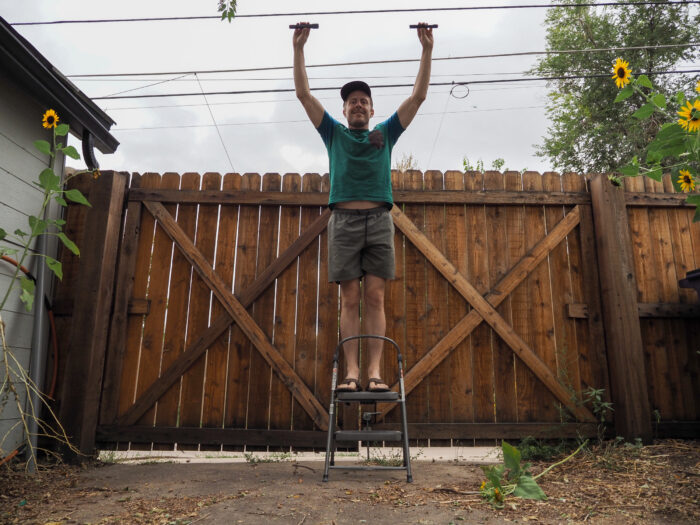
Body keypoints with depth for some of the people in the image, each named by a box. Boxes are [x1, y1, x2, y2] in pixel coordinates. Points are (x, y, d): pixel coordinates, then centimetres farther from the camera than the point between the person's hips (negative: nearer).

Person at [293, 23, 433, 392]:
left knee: (375, 298, -5)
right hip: (344, 220, 0)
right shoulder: (334, 133, 19)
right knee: (350, 299, -3)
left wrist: (426, 50, 13)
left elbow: (418, 97, 16)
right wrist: (299, 48, 10)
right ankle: (351, 371, -1)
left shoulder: (385, 133, 20)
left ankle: (375, 371, -5)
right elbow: (303, 93, 14)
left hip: (379, 220, 0)